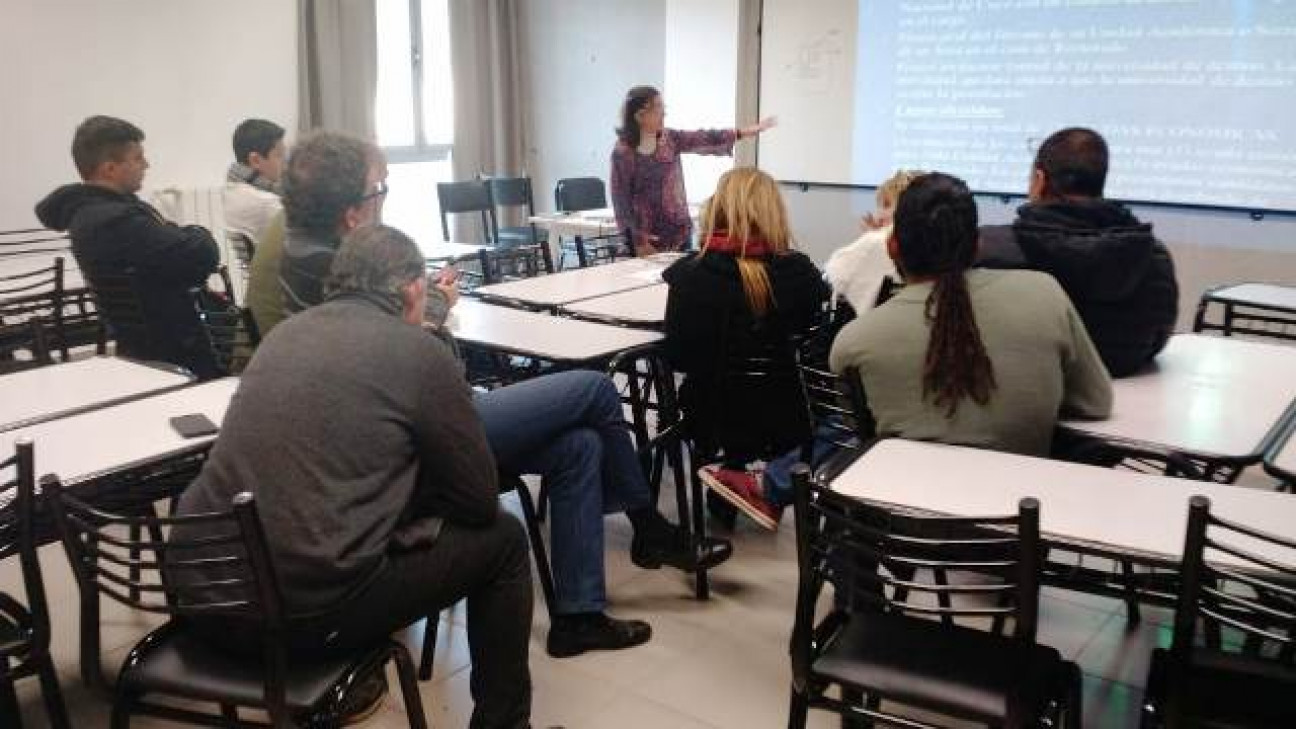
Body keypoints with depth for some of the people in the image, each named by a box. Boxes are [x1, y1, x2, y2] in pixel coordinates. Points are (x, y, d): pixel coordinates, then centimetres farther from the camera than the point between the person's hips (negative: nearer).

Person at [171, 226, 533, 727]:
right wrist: (408, 498, 19)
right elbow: (480, 501, 3)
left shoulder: (286, 332, 13)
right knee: (501, 539, 12)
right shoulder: (419, 351, -4)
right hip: (306, 609, -7)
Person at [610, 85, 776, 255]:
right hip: (648, 237, -5)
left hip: (678, 232, 5)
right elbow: (621, 199, -11)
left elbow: (706, 139, -3)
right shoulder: (623, 152, -11)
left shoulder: (670, 139, 3)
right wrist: (637, 239, -16)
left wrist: (748, 131, -11)